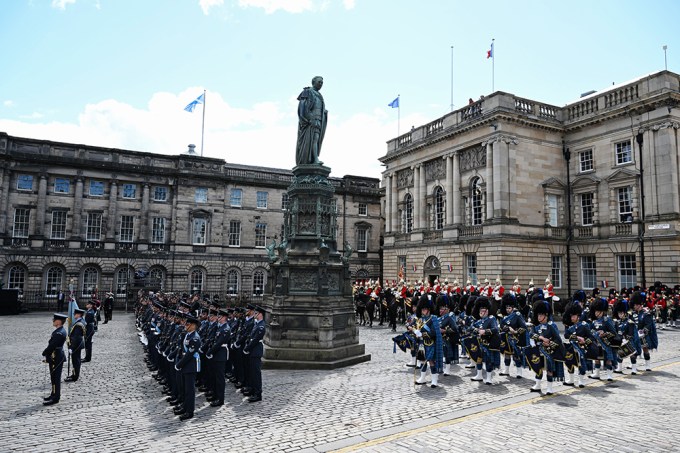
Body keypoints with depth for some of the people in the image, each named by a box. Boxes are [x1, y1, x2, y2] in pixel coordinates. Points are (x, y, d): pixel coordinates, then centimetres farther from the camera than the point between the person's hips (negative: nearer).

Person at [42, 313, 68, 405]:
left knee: (56, 378, -1)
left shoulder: (59, 333, -23)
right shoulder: (60, 331, 9)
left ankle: (55, 398, 7)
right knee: (54, 378, 20)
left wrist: (44, 353, -8)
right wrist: (47, 353, 9)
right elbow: (52, 344, 16)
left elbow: (52, 346, -23)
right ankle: (54, 394, 32)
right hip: (56, 358, 10)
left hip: (56, 359, -10)